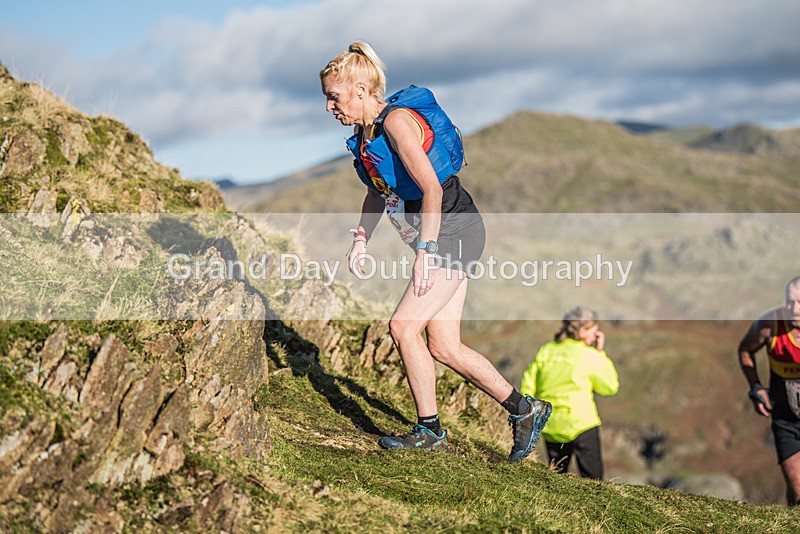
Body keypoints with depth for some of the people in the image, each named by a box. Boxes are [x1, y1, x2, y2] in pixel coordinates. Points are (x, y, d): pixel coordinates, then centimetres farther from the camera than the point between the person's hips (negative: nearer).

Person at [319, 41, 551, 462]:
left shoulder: (398, 121, -18)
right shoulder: (365, 131, 9)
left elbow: (431, 188, -25)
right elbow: (378, 192, 23)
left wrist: (424, 251, -28)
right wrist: (361, 240, 11)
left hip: (453, 234, -9)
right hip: (441, 239, 9)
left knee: (403, 326, -13)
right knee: (443, 347, 6)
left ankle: (429, 430, 1)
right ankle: (524, 410, 18)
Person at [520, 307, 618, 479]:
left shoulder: (546, 350, 5)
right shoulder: (589, 356, -7)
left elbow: (528, 386, 5)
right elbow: (610, 387, 3)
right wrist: (601, 353, 6)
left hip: (551, 428, 5)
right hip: (582, 425, -5)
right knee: (593, 479, 1)